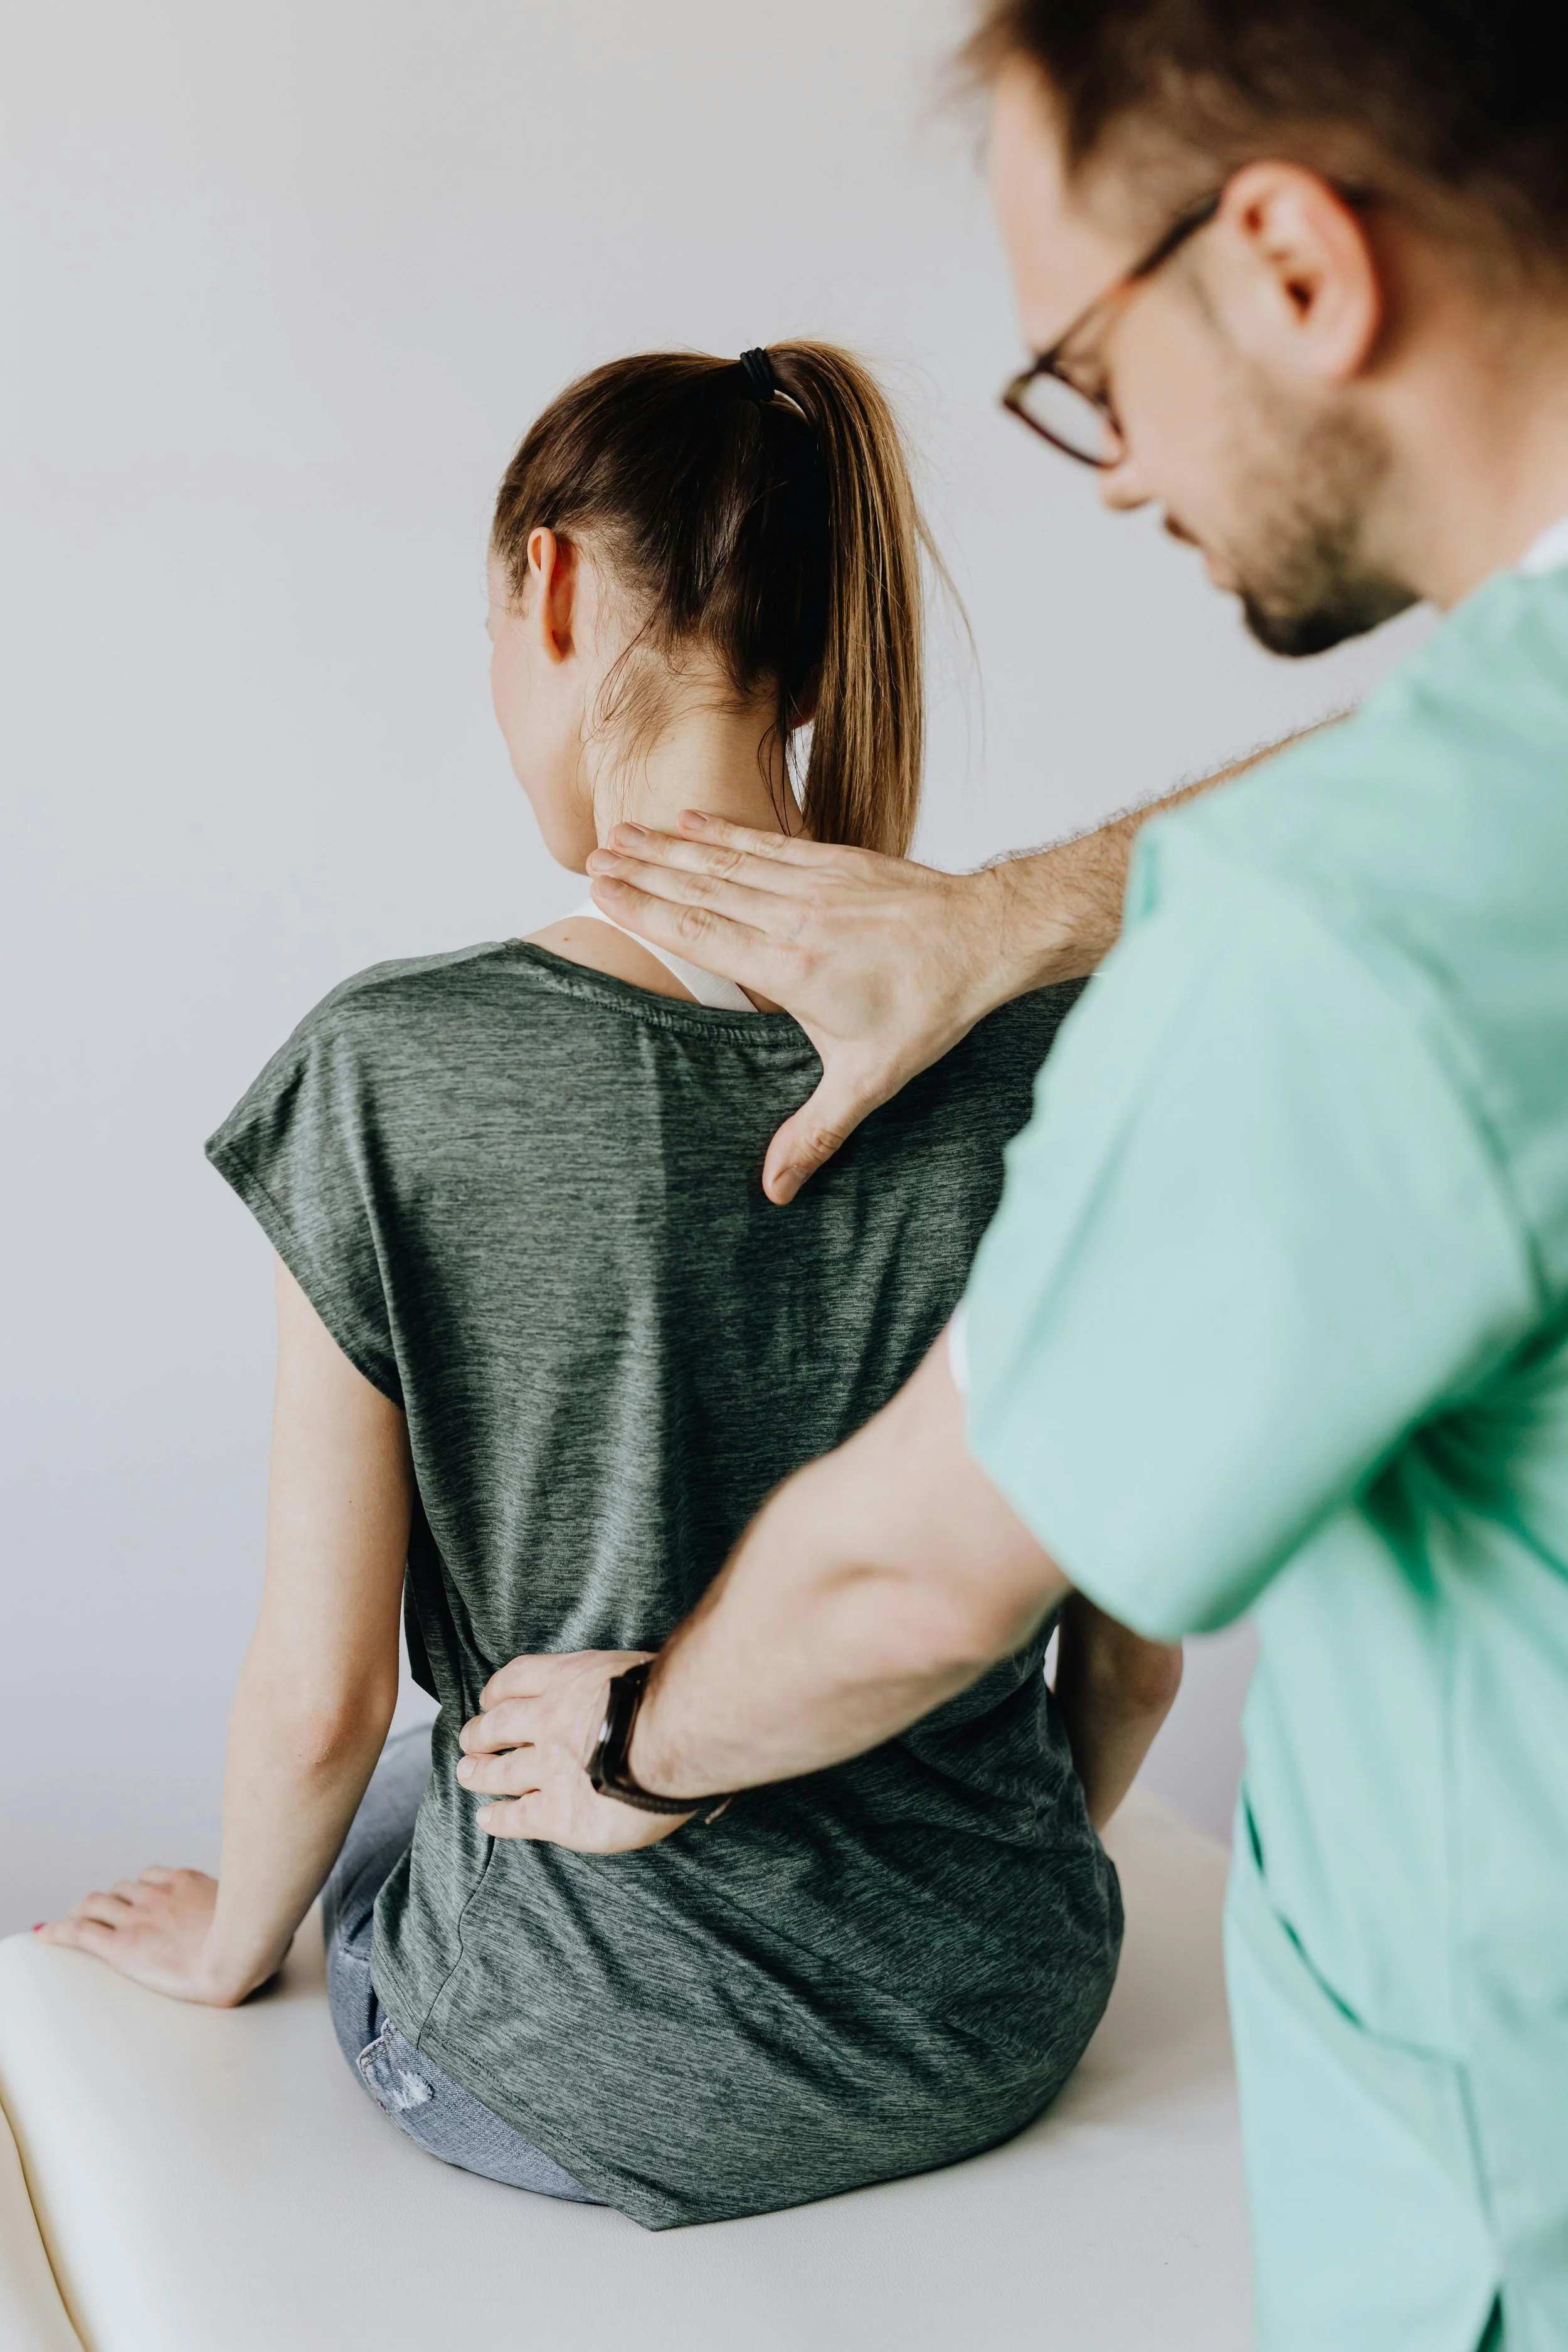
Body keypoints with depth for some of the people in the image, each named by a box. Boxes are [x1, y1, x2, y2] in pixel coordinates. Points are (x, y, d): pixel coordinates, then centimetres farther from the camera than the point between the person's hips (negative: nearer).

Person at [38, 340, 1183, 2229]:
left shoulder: (398, 1075, -21)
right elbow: (1135, 1656, -4)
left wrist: (230, 1939, 9)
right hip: (997, 2037, 3)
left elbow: (321, 1698, -13)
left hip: (591, 2086, -3)